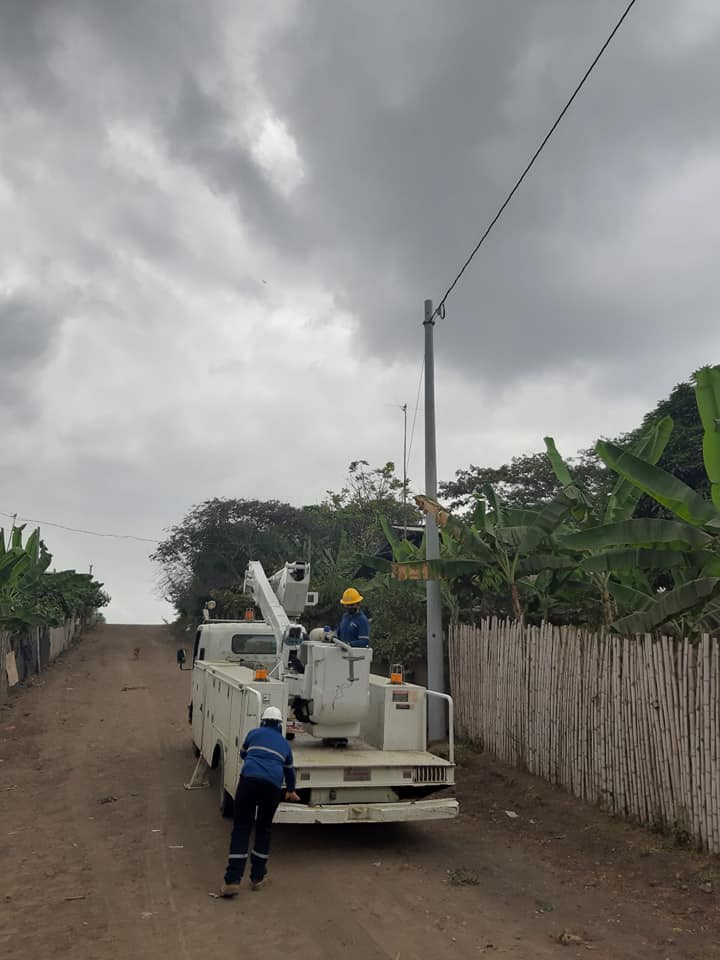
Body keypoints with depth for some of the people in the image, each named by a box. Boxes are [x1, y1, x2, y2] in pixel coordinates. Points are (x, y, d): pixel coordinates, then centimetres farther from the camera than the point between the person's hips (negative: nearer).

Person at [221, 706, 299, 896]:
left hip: (249, 779, -1)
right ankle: (257, 877, 22)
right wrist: (290, 791, 59)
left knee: (241, 828, 2)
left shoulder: (254, 733, 21)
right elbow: (290, 770, 41)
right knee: (264, 829, 18)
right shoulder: (284, 743, 26)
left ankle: (232, 880, -5)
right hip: (273, 785, 1)